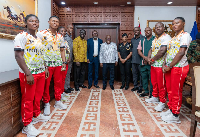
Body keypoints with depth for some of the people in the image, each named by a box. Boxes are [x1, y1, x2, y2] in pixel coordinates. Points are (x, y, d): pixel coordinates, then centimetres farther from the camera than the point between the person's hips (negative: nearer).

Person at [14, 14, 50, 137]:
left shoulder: (39, 38, 15)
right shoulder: (22, 36, -9)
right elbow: (18, 56, -16)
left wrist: (45, 68, 16)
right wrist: (28, 74, -20)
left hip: (41, 73, 7)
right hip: (28, 74, -7)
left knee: (38, 97, 17)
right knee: (28, 99, 2)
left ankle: (37, 115, 38)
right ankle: (27, 125, 17)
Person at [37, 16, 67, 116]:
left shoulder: (60, 37, 13)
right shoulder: (41, 34, -3)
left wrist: (64, 62, 9)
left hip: (58, 64, 5)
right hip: (46, 64, -4)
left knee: (58, 83, 12)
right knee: (46, 85, 4)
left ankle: (58, 101, 28)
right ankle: (46, 104, 21)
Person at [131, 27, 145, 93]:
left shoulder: (143, 38, -6)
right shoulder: (132, 39, 15)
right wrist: (132, 54, 15)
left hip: (140, 60, -6)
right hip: (133, 60, 6)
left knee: (141, 74, 3)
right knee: (134, 73, 12)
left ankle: (140, 87, 14)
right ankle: (135, 86, 25)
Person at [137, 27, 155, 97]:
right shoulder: (142, 40, 14)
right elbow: (139, 51, 8)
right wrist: (145, 57, -8)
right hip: (143, 63, 5)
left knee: (152, 78, 0)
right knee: (144, 77, 11)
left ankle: (152, 93, 12)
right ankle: (146, 91, 25)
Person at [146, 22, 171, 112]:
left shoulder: (166, 37, -13)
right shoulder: (155, 39, 17)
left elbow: (162, 51, -23)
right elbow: (151, 49, 18)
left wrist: (153, 59, -12)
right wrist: (149, 58, -1)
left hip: (161, 65, -8)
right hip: (153, 65, 9)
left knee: (161, 85, 1)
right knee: (154, 83, 19)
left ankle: (162, 102, 14)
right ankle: (155, 97, 37)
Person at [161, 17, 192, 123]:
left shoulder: (185, 35, -7)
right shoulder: (173, 38, 18)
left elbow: (181, 53, -17)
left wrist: (169, 66, -16)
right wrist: (164, 64, 2)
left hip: (179, 67, -8)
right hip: (169, 68, 8)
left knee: (176, 92, 0)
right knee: (170, 90, 14)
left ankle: (175, 115, 12)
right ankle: (171, 110, 29)